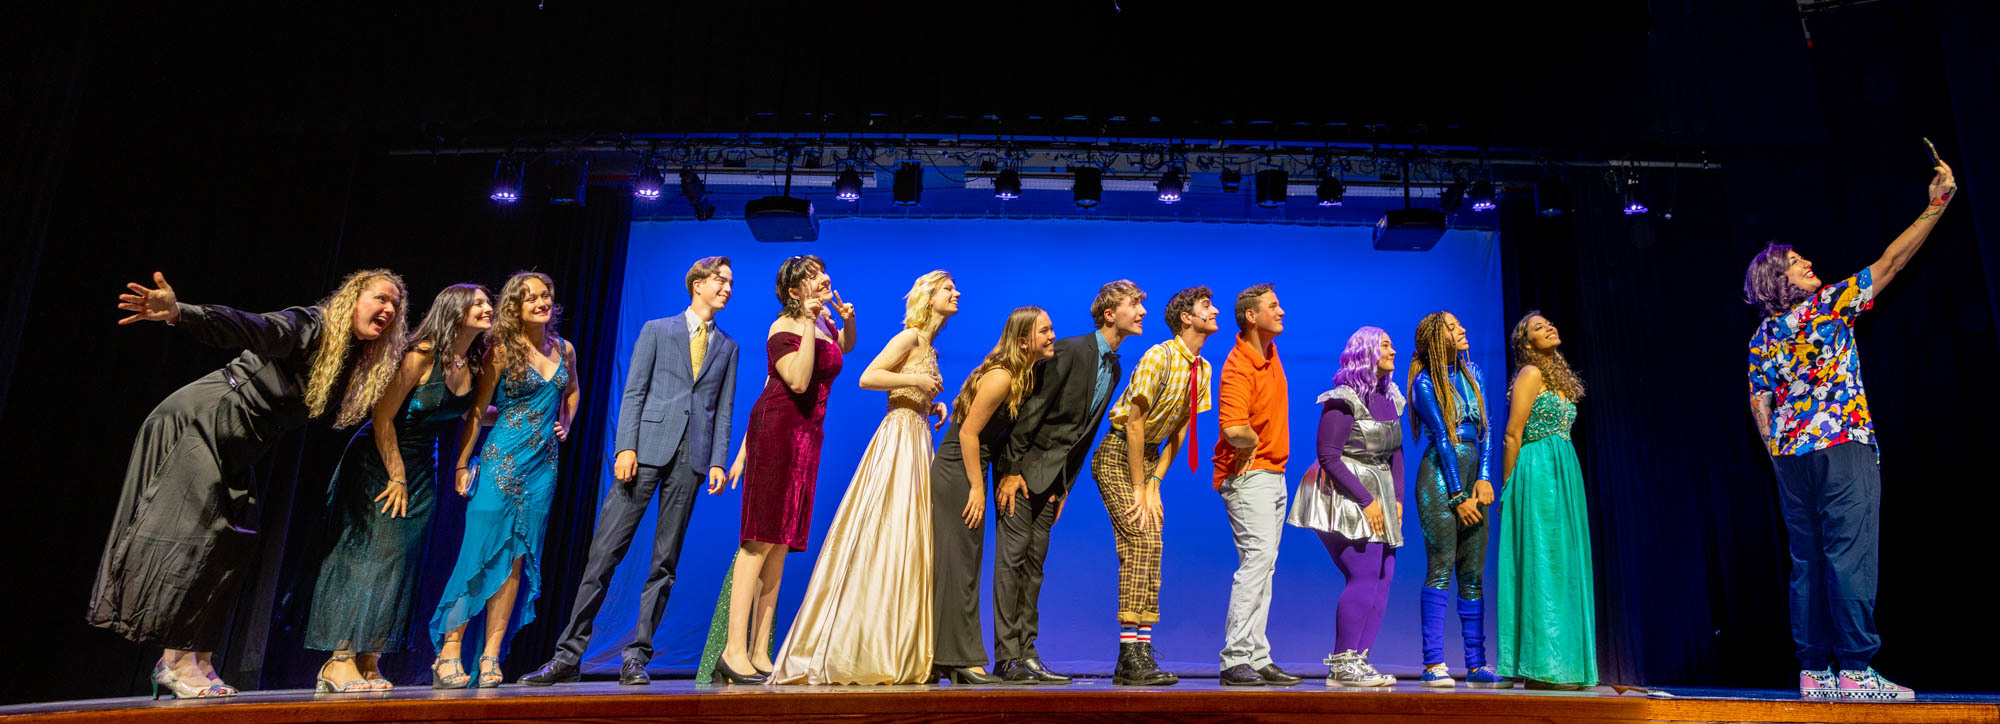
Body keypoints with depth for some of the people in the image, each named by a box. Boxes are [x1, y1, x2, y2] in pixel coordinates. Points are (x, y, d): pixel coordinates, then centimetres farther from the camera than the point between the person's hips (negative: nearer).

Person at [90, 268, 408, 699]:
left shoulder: (360, 364, 5)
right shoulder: (308, 326, -18)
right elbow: (249, 328, -33)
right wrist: (178, 313, -51)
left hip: (235, 450, 8)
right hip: (200, 421, -8)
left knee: (236, 545, 3)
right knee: (194, 531, -10)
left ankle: (197, 661, 10)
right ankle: (175, 661, -3)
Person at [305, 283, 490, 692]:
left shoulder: (473, 367, 2)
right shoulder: (423, 354, -17)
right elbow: (383, 417, -17)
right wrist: (397, 477, -15)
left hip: (421, 469, 6)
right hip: (379, 461, -6)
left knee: (401, 564, 2)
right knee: (371, 553, -11)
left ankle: (368, 665, 6)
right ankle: (340, 662, -7)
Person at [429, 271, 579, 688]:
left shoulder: (564, 350, 10)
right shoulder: (502, 350, -4)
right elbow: (477, 409, -5)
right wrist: (461, 465, -9)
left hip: (542, 466, 4)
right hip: (501, 462, -4)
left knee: (517, 560, 2)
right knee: (482, 556, -7)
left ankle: (491, 656, 5)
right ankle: (448, 654, 0)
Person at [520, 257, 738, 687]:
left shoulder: (727, 347, 18)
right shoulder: (657, 330, 10)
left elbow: (724, 409, 12)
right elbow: (633, 392, 3)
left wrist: (718, 461, 1)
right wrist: (626, 447, -9)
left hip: (691, 458, 2)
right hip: (647, 450, -2)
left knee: (664, 562, 1)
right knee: (604, 551, -5)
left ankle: (636, 657, 7)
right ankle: (569, 655, 1)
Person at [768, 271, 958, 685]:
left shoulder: (928, 344, 19)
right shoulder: (910, 337, -7)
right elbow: (868, 377, -17)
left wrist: (934, 405, 7)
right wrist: (916, 380, -15)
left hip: (917, 444, 9)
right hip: (899, 442, -9)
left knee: (909, 542, 6)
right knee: (885, 542, -9)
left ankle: (898, 654, 9)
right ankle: (867, 651, -4)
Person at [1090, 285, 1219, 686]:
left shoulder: (1202, 370, 5)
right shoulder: (1159, 358, -18)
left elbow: (1179, 430, 7)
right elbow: (1134, 424, -18)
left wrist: (1154, 483, -2)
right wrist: (1139, 489, -16)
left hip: (1149, 455, 8)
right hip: (1118, 455, -8)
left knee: (1148, 549, 5)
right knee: (1141, 542, -17)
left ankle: (1139, 654, 8)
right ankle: (1131, 656, -16)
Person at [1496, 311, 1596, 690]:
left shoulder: (1558, 375, 20)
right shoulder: (1530, 374, -6)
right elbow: (1513, 436, -10)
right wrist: (1508, 486, -10)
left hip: (1564, 473, 9)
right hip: (1539, 472, -9)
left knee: (1563, 565, 7)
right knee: (1544, 563, -10)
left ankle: (1562, 666, 11)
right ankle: (1544, 666, -8)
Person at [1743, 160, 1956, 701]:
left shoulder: (1762, 339, 13)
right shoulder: (1829, 304, -1)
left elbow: (1759, 403, 10)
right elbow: (1891, 262, 0)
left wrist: (1778, 453, 15)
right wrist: (1937, 204, 6)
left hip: (1791, 454, 6)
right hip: (1843, 447, -6)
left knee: (1807, 560, 6)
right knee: (1850, 555, -8)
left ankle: (1813, 671, 6)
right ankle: (1855, 670, -10)